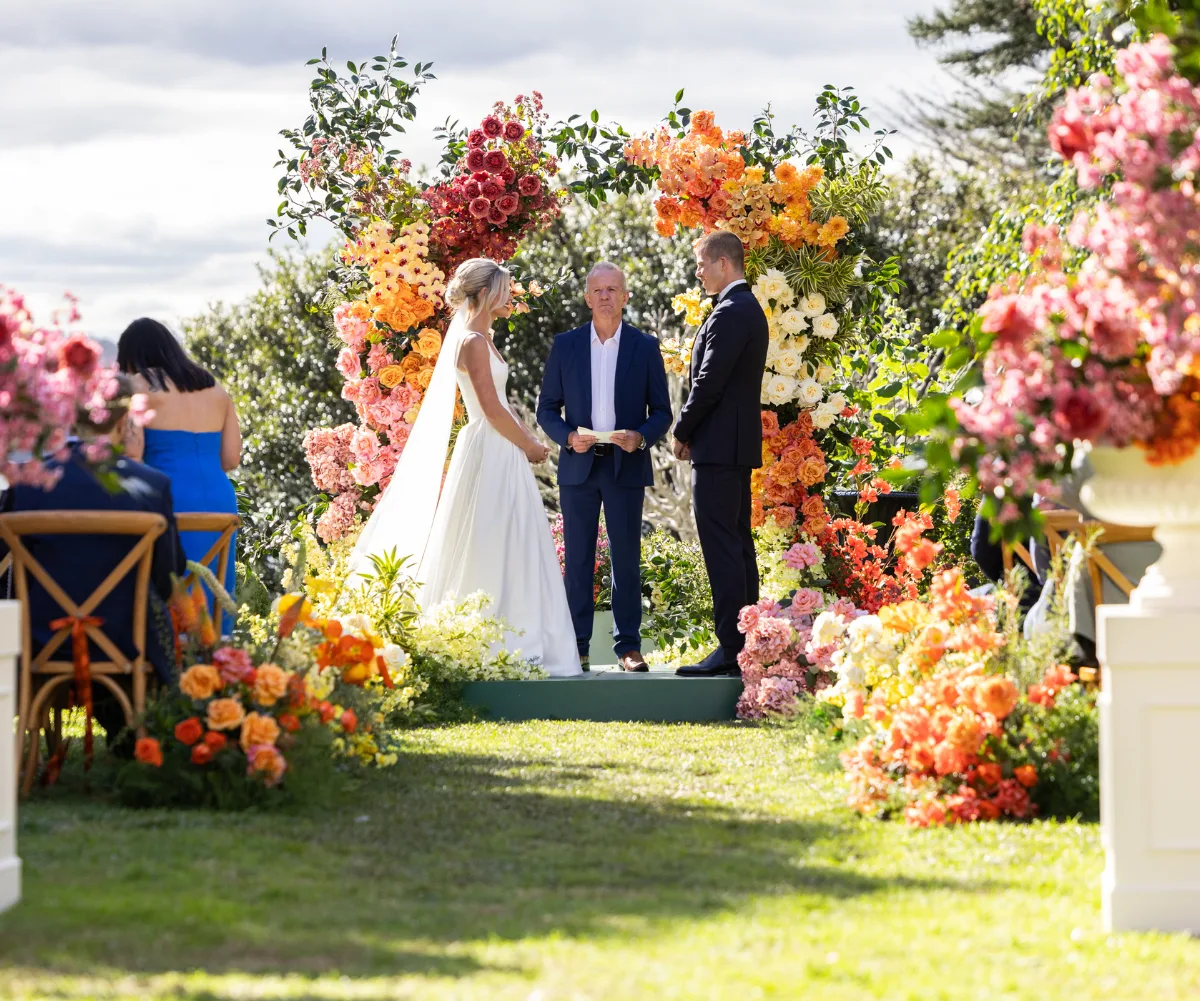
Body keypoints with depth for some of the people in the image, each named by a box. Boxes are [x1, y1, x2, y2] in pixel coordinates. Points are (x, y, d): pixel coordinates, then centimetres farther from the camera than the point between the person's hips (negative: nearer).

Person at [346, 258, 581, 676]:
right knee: (489, 548, -8)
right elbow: (492, 409, -18)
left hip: (500, 453, 10)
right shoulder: (473, 342, -14)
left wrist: (528, 440, 10)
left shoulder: (480, 339, 16)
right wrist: (529, 446, -7)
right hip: (490, 453, -10)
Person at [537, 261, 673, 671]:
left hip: (626, 466, -1)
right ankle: (576, 645, 6)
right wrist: (568, 436, -11)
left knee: (626, 557, 1)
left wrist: (640, 437, -14)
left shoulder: (645, 347, 4)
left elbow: (661, 411, 6)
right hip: (579, 467, 1)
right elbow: (547, 408, 8)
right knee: (578, 558, 2)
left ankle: (628, 645, 6)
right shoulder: (565, 345, 6)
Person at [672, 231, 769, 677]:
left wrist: (683, 431, -6)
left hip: (718, 447, -11)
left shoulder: (730, 314, -15)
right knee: (738, 546, 11)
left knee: (722, 548, -11)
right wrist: (692, 431, 13)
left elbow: (709, 383, -19)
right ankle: (745, 644, 14)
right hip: (740, 445, 11)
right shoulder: (750, 310, 17)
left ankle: (730, 648, -13)